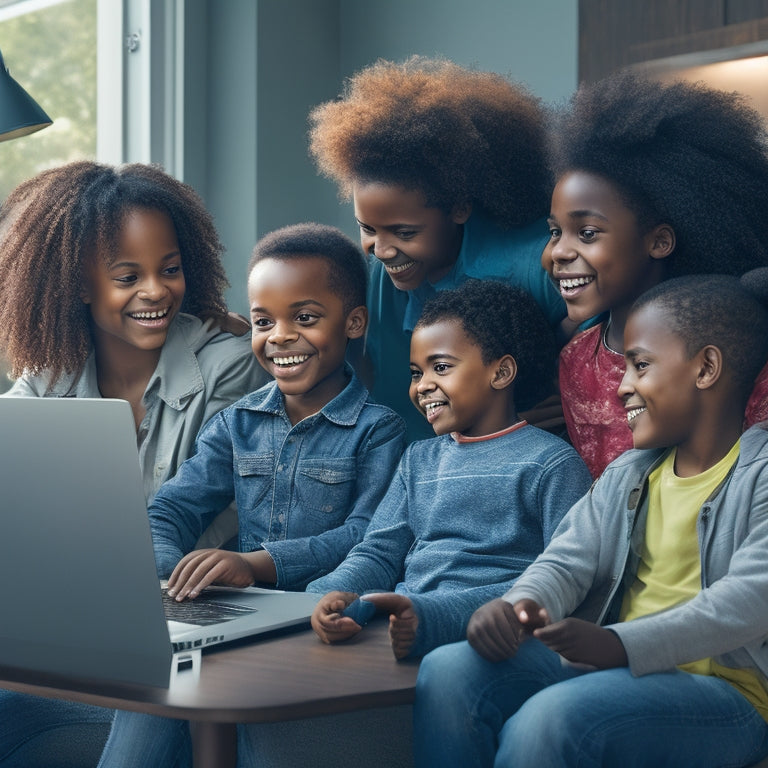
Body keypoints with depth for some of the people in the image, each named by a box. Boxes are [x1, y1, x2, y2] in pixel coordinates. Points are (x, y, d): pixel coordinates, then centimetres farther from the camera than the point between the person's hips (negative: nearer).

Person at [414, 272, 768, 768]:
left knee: (547, 721, -33)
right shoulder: (626, 475, 19)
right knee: (449, 671, -14)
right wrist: (520, 605, -16)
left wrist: (621, 645, -32)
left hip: (724, 688, -7)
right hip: (613, 669, 7)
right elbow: (568, 561, 10)